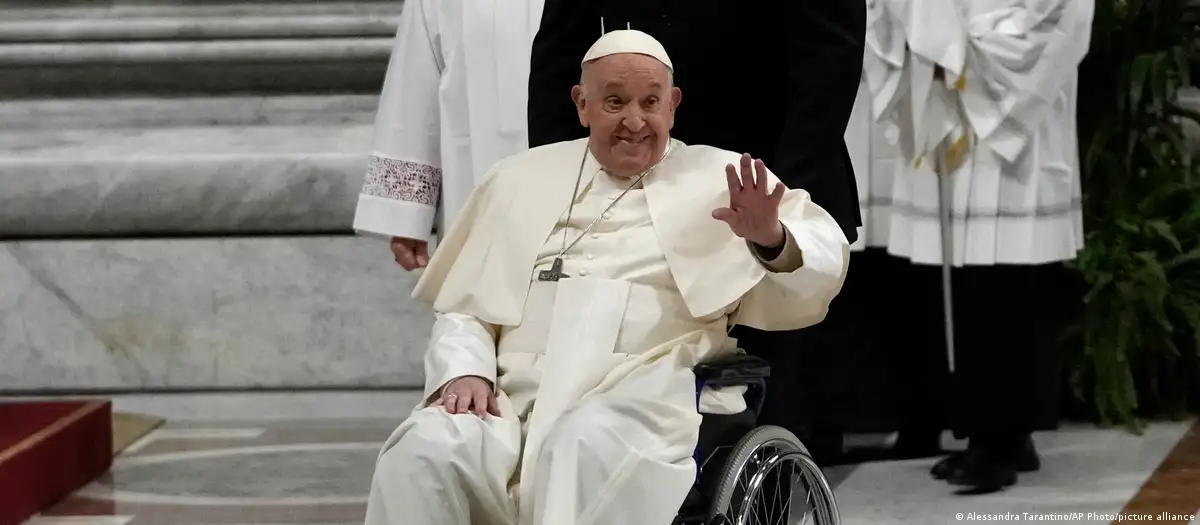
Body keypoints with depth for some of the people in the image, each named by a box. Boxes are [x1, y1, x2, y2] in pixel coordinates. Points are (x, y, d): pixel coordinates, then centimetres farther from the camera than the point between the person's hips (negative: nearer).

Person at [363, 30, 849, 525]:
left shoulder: (719, 179, 15)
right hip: (513, 393, 3)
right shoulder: (521, 179, 24)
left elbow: (821, 270, 5)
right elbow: (464, 307, 23)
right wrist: (466, 370, 0)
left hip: (643, 396, -3)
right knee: (422, 453, -29)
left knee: (587, 448, -38)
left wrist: (771, 239, -18)